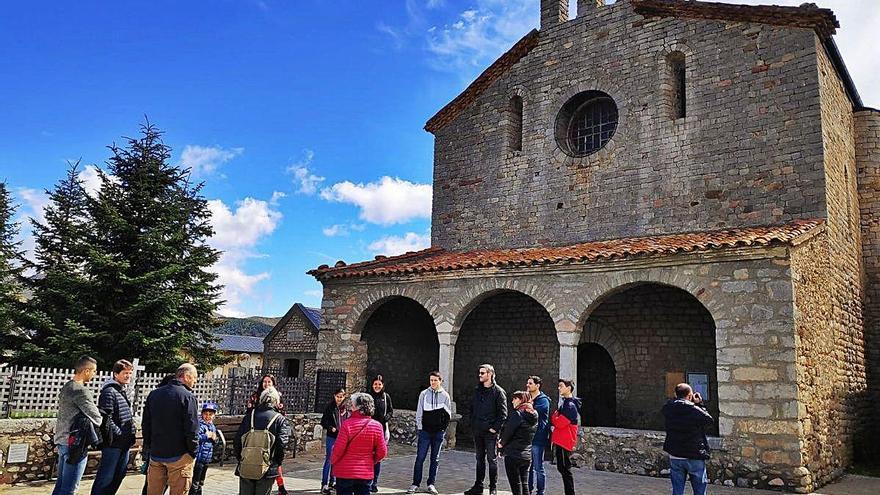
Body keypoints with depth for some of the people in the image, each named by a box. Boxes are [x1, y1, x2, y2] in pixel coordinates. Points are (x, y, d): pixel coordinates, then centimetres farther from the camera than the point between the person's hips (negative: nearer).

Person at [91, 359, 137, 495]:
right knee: (106, 477, -4)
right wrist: (120, 434, -19)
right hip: (113, 443, -9)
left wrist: (132, 430, 10)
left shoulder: (123, 392, 15)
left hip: (125, 443, 9)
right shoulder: (109, 391, -14)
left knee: (119, 476, 16)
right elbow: (106, 418, -21)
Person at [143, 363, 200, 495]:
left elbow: (145, 423, 14)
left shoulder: (154, 394, 9)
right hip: (179, 455, -6)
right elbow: (192, 428, -16)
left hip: (156, 454, 6)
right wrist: (193, 452, -6)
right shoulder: (187, 396, -13)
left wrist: (149, 446, 19)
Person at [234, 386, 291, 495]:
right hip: (266, 470, -3)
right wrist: (277, 462, 1)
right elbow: (282, 442, -12)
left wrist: (240, 458, 16)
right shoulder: (280, 419, -2)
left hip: (245, 469, 3)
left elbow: (237, 440, 6)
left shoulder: (249, 416, 7)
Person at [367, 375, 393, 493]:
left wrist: (385, 418, -9)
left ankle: (375, 483, 16)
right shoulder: (368, 396, 1)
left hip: (381, 429, 2)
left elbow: (391, 411, 10)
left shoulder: (386, 397, 5)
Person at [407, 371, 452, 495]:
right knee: (420, 458, -3)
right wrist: (419, 427, -4)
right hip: (425, 430, -1)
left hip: (439, 431, 1)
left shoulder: (445, 395, 4)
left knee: (435, 459, 8)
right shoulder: (424, 394, 2)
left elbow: (449, 415, 6)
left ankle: (431, 484, 16)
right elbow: (419, 412, 3)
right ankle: (415, 484, 4)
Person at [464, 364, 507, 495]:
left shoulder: (498, 392, -8)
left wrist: (495, 428, -14)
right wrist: (473, 424, 8)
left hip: (491, 432, -6)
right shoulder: (477, 390, 11)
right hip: (478, 431, 6)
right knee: (480, 459, 14)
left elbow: (503, 413, -10)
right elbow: (472, 408, 18)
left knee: (492, 459, 3)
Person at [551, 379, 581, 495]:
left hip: (565, 441, -10)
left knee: (565, 468, -5)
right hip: (561, 440, 10)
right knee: (561, 467, 14)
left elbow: (559, 423, -22)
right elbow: (558, 422, 20)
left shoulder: (570, 405, -17)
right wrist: (556, 417, 0)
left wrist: (554, 416, -5)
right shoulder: (565, 403, 14)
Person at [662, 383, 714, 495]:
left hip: (674, 457, 4)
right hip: (695, 457, -4)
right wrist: (699, 404, 2)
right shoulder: (694, 410, -19)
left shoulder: (667, 409, -7)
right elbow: (710, 420, -3)